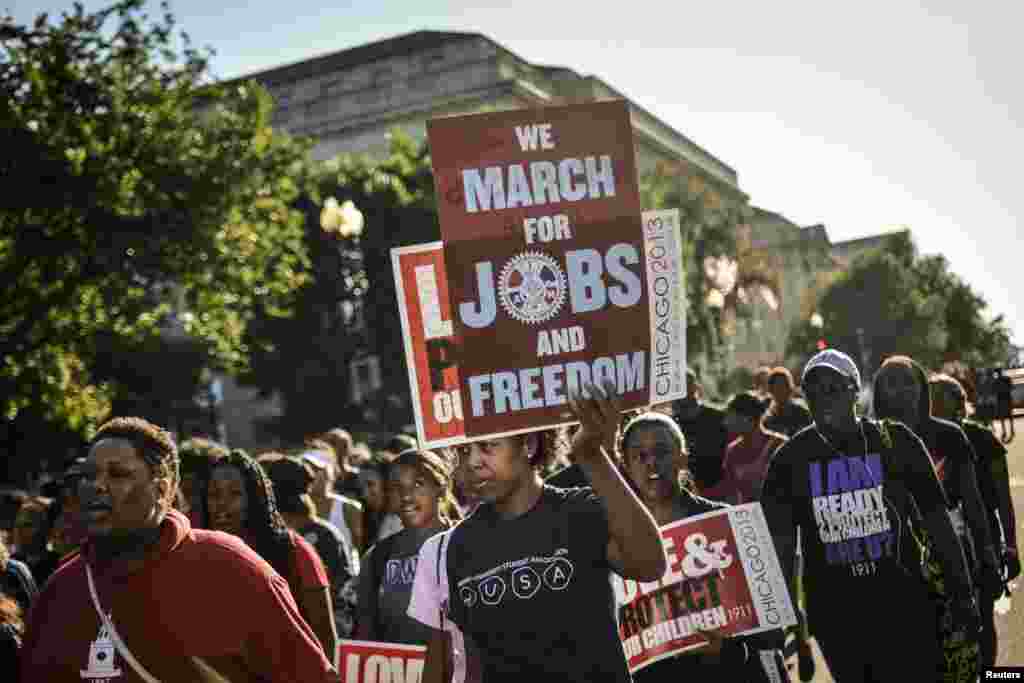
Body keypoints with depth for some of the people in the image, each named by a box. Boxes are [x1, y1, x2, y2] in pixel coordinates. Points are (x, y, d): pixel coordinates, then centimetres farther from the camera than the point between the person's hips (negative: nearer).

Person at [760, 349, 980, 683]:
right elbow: (781, 541, 4)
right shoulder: (790, 459, 0)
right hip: (834, 614, 1)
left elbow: (936, 520, 4)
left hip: (903, 604, -1)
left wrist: (962, 593, 5)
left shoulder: (895, 442, -1)